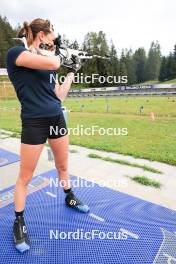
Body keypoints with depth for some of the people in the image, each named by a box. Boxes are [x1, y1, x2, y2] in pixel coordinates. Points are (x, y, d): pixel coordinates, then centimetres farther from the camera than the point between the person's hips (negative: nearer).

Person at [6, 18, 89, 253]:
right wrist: (58, 55, 0)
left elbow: (59, 96, 12)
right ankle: (19, 223, 28)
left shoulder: (47, 62, 13)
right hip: (34, 123, -7)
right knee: (25, 177, 7)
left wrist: (72, 72, 16)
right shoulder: (15, 53, -6)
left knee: (63, 165, 21)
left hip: (57, 119, 7)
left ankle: (70, 198, 45)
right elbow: (52, 63, -23)